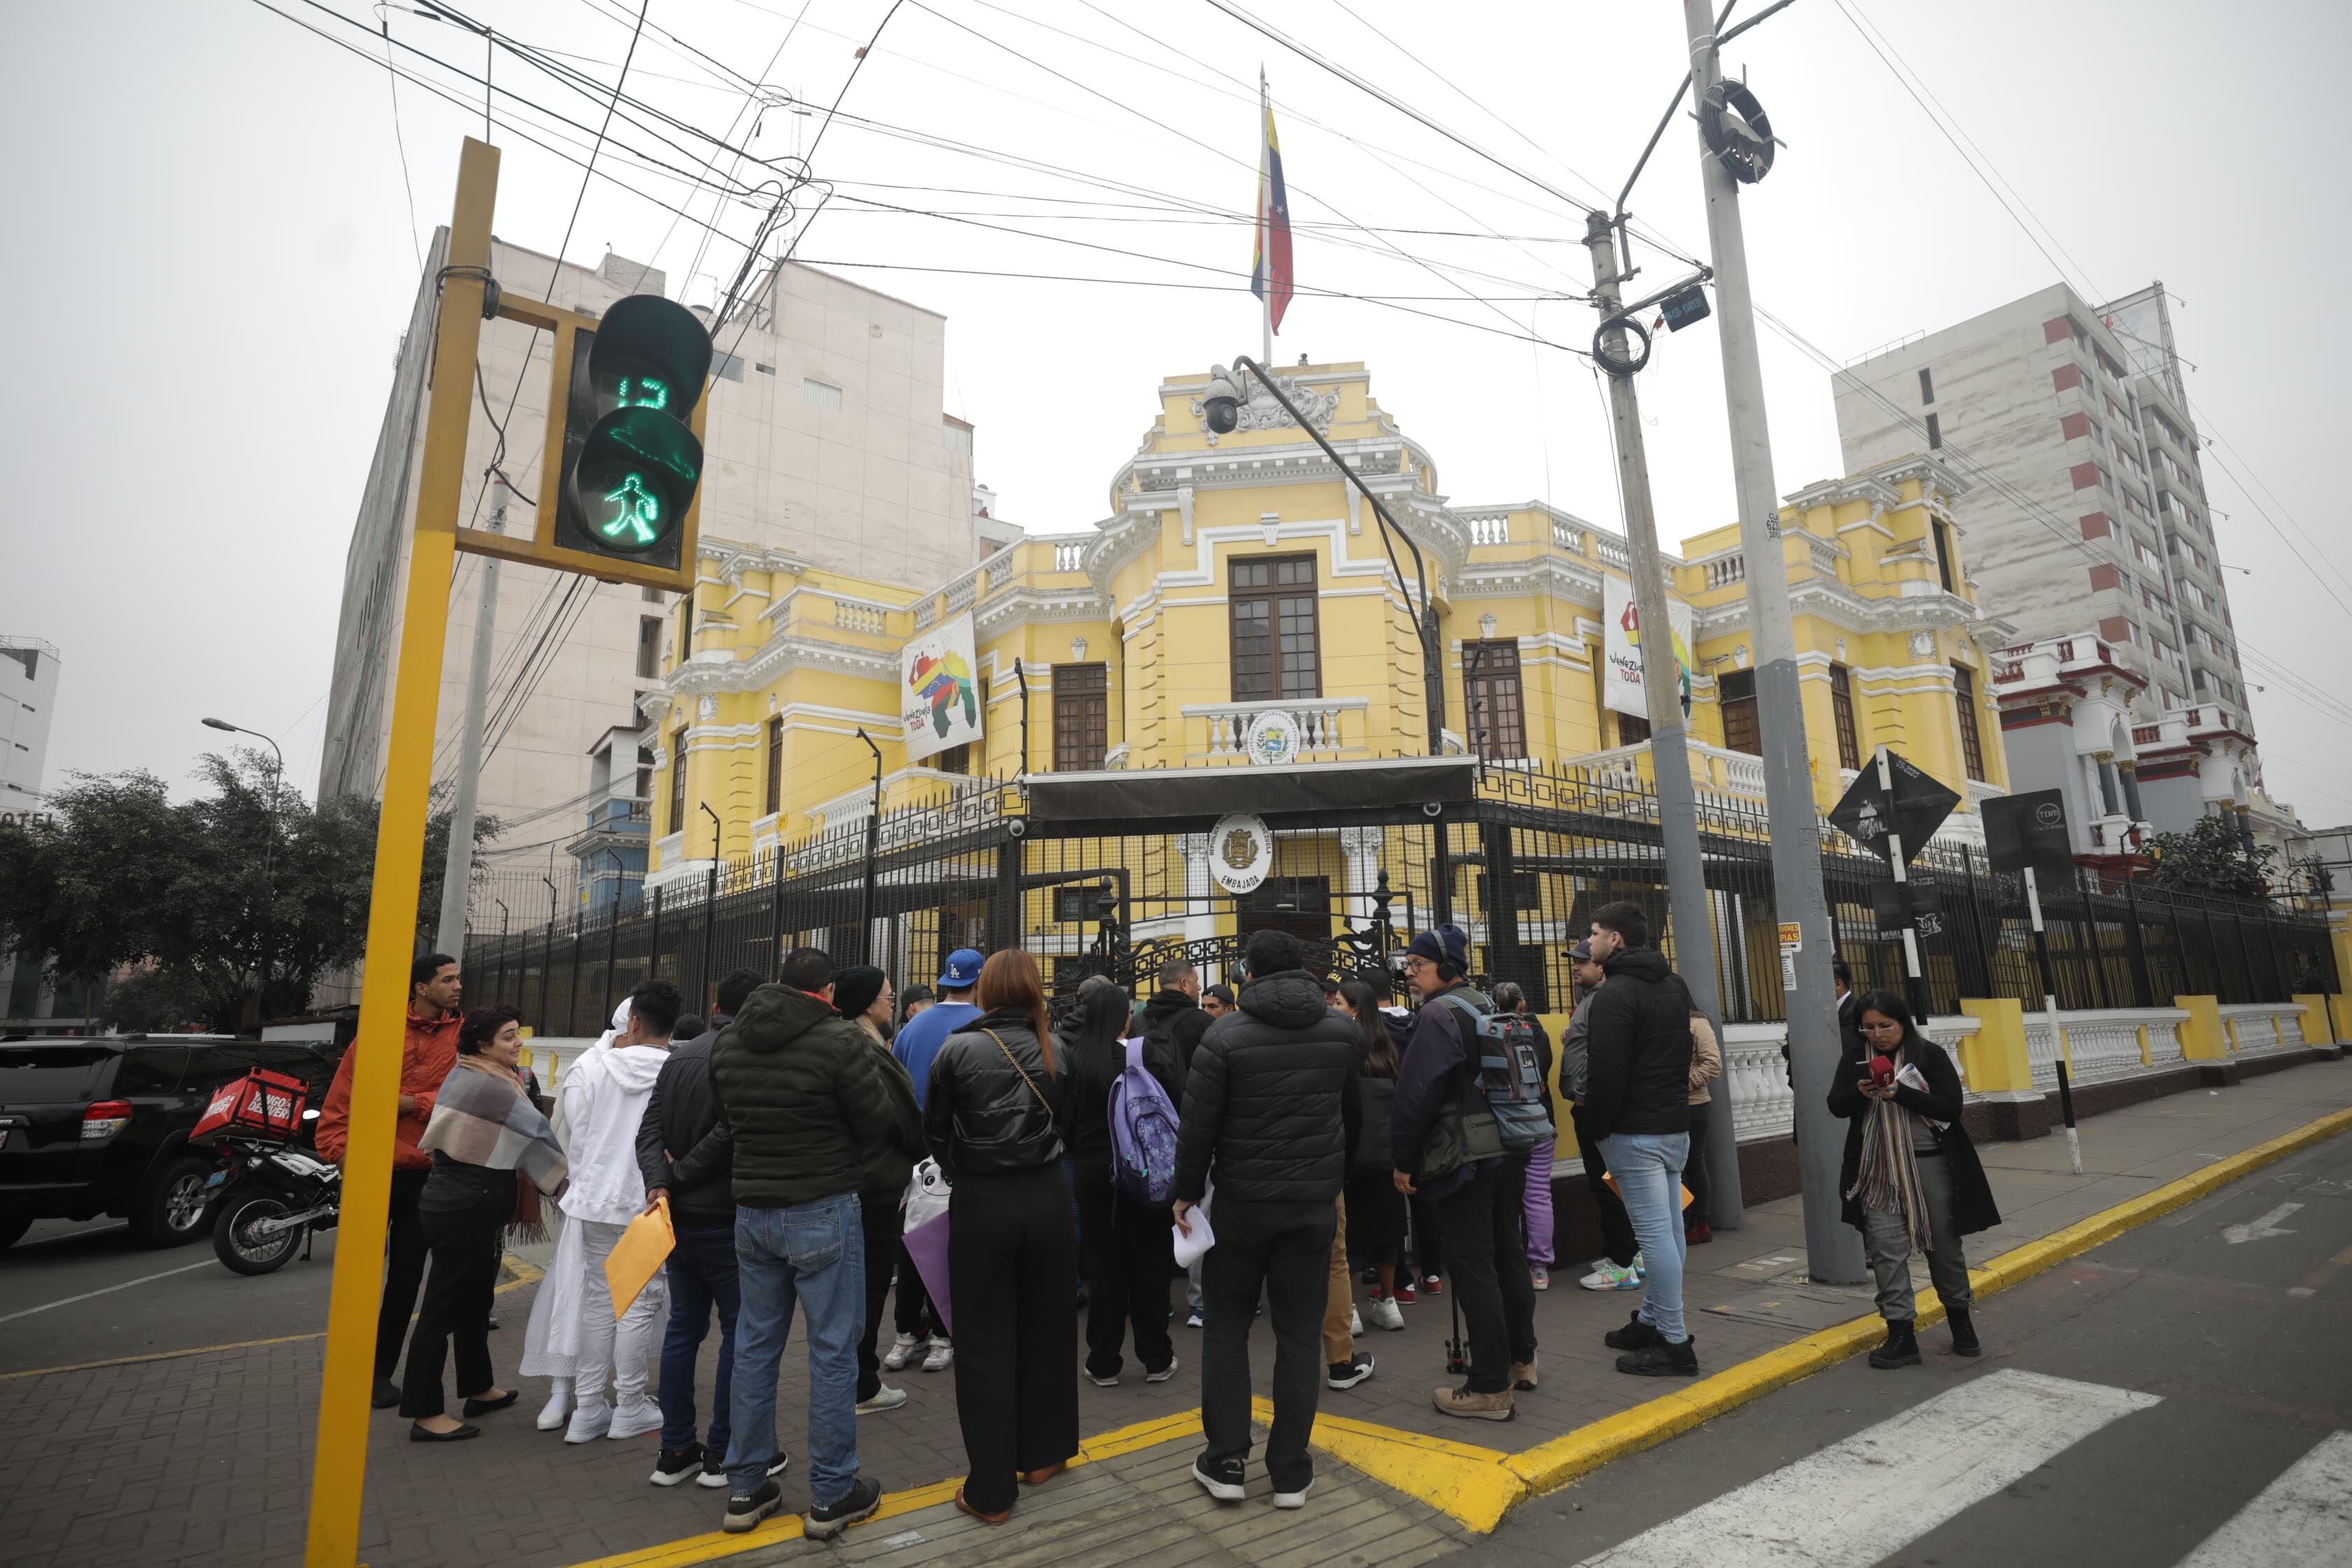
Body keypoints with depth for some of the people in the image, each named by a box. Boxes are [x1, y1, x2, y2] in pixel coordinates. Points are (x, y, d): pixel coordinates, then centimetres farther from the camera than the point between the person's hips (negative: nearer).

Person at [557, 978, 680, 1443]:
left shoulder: (594, 1070, -3)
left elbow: (577, 1138, 4)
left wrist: (585, 1184, 18)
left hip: (598, 1201, 4)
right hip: (652, 1206, -4)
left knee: (599, 1301, 15)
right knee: (640, 1305, 7)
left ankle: (588, 1409, 22)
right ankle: (629, 1408, 17)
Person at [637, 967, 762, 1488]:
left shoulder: (679, 1056, 7)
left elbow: (650, 1130, 0)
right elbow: (729, 1136, -23)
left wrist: (659, 1183, -11)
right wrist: (680, 1176, -9)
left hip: (678, 1216, 7)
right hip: (723, 1217, -7)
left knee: (683, 1327, 16)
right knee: (740, 1331, 6)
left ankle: (675, 1451, 23)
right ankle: (722, 1454, 13)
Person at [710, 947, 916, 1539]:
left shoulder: (729, 1041, 3)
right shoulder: (840, 1040, -18)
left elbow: (727, 1119, 13)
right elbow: (881, 1122, -12)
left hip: (751, 1210, 6)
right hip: (823, 1211, -6)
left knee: (755, 1346, 17)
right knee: (833, 1351, 6)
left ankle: (745, 1488, 28)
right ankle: (831, 1497, 16)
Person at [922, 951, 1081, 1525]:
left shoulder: (957, 1049, -8)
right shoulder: (1056, 1049, -5)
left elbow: (935, 1131, 1)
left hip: (981, 1202, -2)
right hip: (1046, 1197, 2)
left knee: (985, 1342, 9)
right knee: (1046, 1326, 19)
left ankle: (991, 1491, 17)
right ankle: (1041, 1455, 35)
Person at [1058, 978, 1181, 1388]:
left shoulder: (1073, 1059, -8)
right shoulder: (1152, 1055, -13)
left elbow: (1065, 1121, -2)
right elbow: (1180, 1105, -7)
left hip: (1093, 1171, 1)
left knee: (1103, 1266, 11)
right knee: (1150, 1263, 11)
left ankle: (1104, 1363, 18)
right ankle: (1156, 1359, 21)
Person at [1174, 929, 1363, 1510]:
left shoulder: (1226, 1035, -12)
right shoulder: (1341, 1031, 0)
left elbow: (1197, 1126, -12)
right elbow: (1354, 1115, 12)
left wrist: (1187, 1193, 0)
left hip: (1242, 1201, -2)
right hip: (1315, 1202, 3)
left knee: (1226, 1326, 13)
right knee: (1299, 1332, 11)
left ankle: (1226, 1461, 16)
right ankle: (1290, 1472, 17)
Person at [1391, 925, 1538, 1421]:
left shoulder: (1438, 1014, -15)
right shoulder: (1489, 1008, 12)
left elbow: (1416, 1095, -18)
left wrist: (1404, 1161, -9)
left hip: (1464, 1160, -9)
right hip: (1509, 1153, 9)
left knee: (1473, 1268, -3)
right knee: (1508, 1254, 18)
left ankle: (1489, 1389, 2)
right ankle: (1521, 1360, 32)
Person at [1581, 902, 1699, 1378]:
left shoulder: (1615, 994, -16)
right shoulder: (1674, 987, 13)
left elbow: (1606, 1072, -20)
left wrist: (1598, 1128, -8)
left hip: (1635, 1133, -9)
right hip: (1676, 1127, 10)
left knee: (1655, 1234, -5)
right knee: (1668, 1230, 13)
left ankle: (1675, 1343, 0)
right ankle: (1651, 1322, 24)